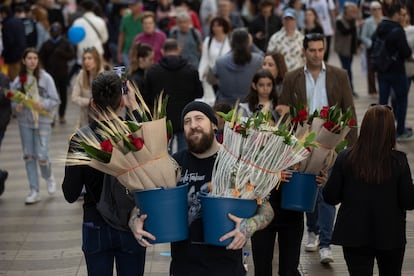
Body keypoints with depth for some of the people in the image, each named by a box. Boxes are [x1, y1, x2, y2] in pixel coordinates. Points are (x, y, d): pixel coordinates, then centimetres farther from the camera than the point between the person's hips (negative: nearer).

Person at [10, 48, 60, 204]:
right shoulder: (18, 80, 2)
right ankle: (34, 191, 14)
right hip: (24, 122, 3)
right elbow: (12, 99, 9)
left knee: (42, 155, -9)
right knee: (28, 156, 5)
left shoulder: (45, 78, -5)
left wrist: (43, 104, -21)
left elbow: (55, 100, -4)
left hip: (42, 121, -3)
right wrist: (16, 106, -12)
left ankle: (49, 177, 25)